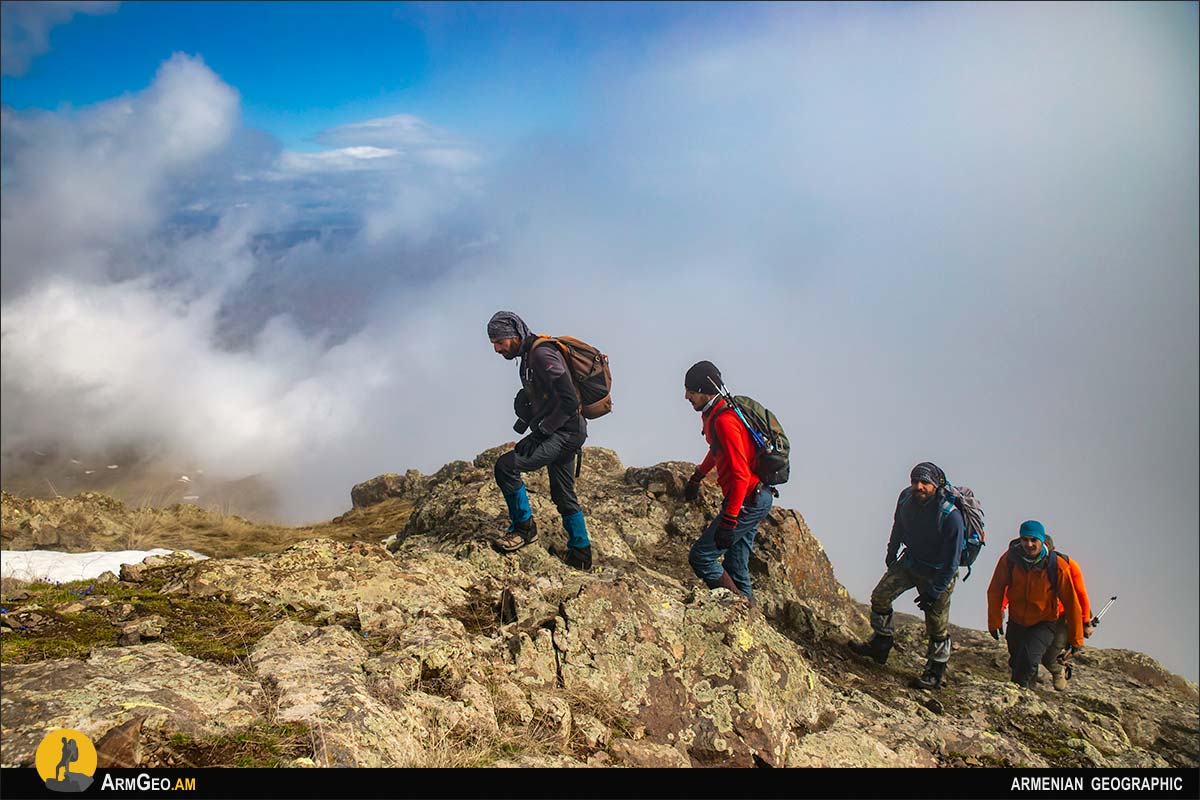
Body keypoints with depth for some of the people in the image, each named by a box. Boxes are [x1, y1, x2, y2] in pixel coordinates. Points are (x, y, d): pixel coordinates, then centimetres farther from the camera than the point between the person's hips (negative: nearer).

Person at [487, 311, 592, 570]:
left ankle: (524, 527, -3)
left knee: (506, 466, -18)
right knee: (563, 495, 17)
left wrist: (540, 430, -20)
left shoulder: (542, 355, -18)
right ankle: (580, 555, 28)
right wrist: (525, 420, 8)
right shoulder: (529, 355, 13)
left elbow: (570, 400, -25)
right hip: (562, 434, 11)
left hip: (564, 433, -11)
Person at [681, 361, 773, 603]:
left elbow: (740, 474, -26)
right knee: (736, 567, 14)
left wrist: (728, 520, -27)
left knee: (701, 557, -6)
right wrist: (697, 476, 42)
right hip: (756, 499, 10)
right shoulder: (713, 414, 9)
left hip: (747, 501, -10)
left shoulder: (724, 420, -22)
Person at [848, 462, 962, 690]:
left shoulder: (950, 515, -31)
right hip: (910, 561, 5)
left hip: (938, 573, -5)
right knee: (880, 596, 1)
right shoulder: (906, 498, -14)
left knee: (936, 623, 2)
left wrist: (933, 592, -19)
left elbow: (951, 561, -23)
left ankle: (936, 670, 22)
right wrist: (891, 553, 20)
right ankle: (880, 645, 20)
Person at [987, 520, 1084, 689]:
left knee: (1029, 659, -24)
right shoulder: (1010, 558, -16)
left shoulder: (1057, 565, -20)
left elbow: (1071, 603, -11)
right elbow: (995, 590, -2)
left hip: (1044, 623, -3)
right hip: (1016, 621, 3)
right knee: (1015, 662, 14)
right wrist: (995, 621, -1)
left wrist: (1075, 639, -5)